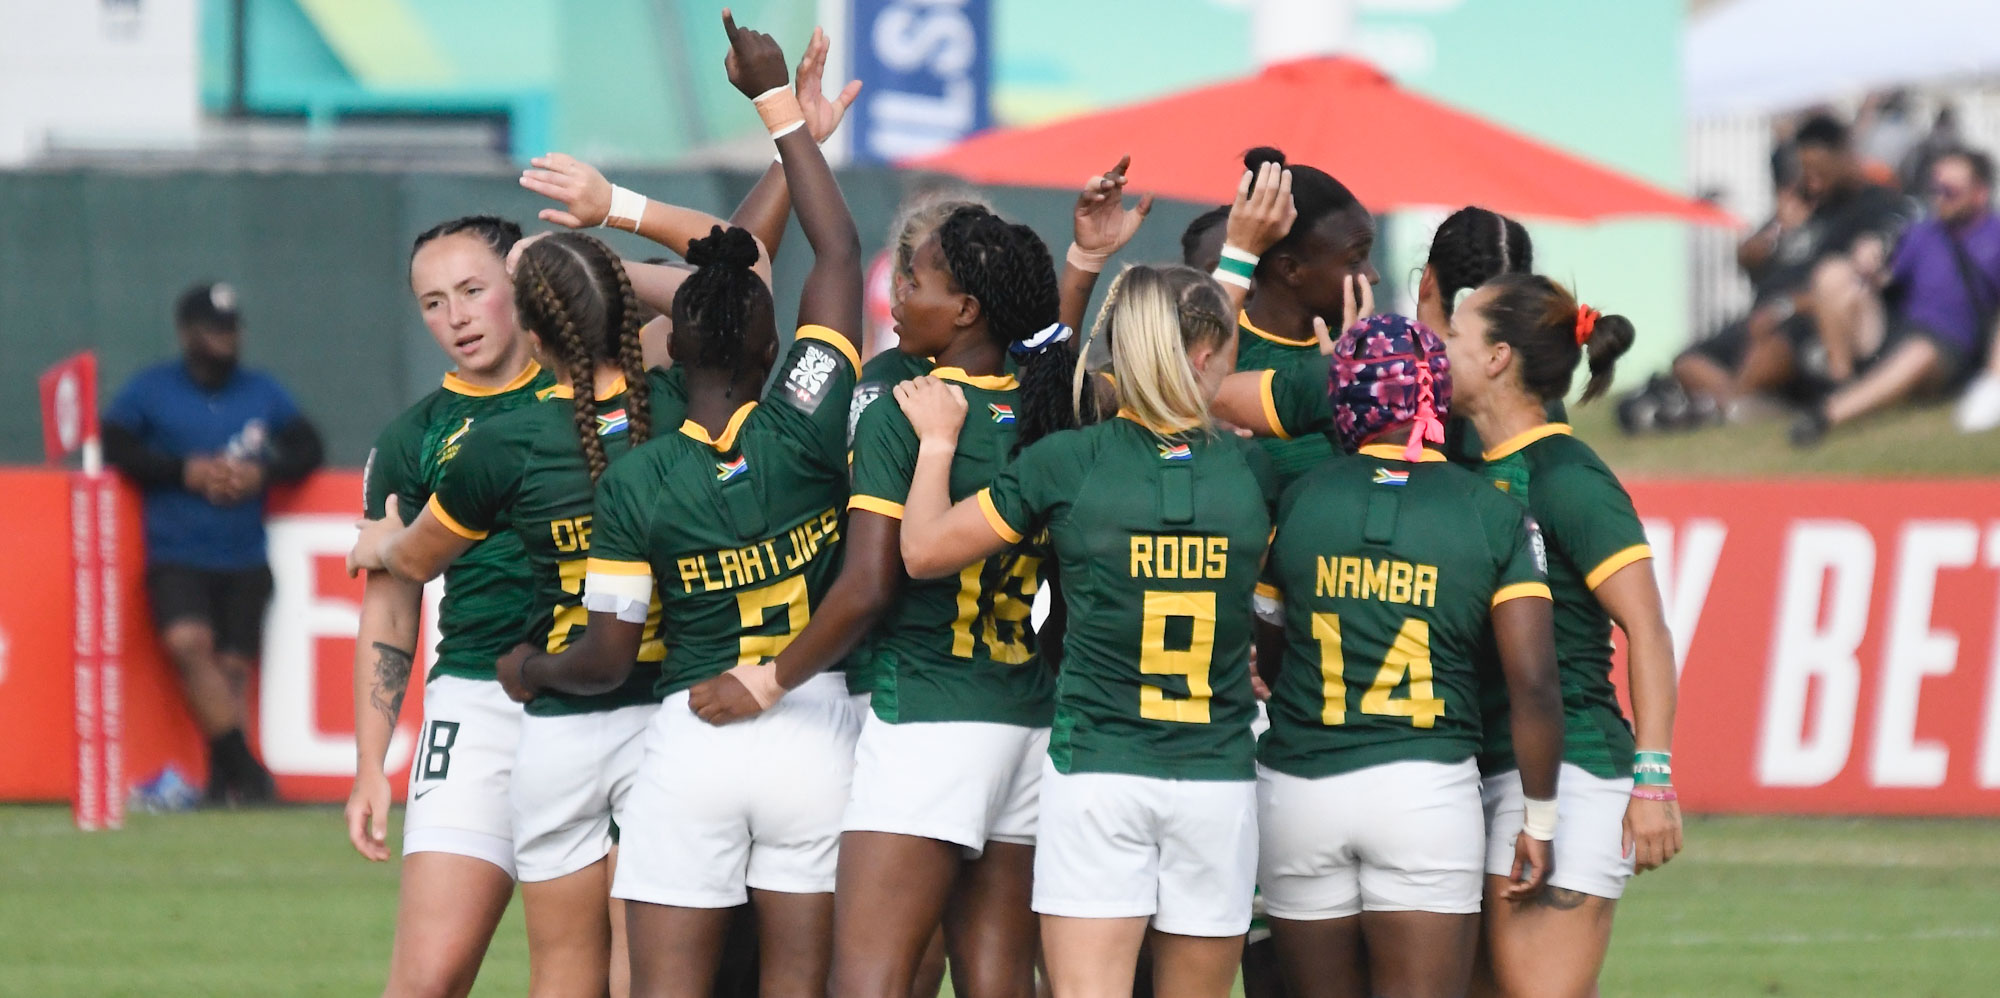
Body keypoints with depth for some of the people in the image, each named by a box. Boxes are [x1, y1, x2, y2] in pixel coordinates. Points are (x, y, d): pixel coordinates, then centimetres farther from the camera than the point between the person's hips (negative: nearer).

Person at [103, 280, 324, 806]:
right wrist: (186, 472, -12)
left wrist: (262, 473, -8)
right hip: (176, 558, -3)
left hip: (245, 560, 3)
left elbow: (308, 449, 12)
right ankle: (244, 769, -26)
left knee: (233, 666, -4)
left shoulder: (264, 393, 13)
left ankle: (223, 782, 3)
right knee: (190, 643, -25)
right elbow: (113, 447, -3)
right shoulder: (150, 390, 4)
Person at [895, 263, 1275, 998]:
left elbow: (923, 551, 0)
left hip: (1095, 771, -2)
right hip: (1218, 780, 2)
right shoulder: (1250, 472, -1)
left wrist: (937, 441, 17)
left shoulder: (1067, 463, -7)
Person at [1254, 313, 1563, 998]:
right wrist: (1540, 821, 3)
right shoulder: (1494, 515, -3)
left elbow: (1265, 657, 10)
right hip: (1426, 789, -2)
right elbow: (1533, 685, -6)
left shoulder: (1298, 500, 1)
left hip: (1298, 787, 2)